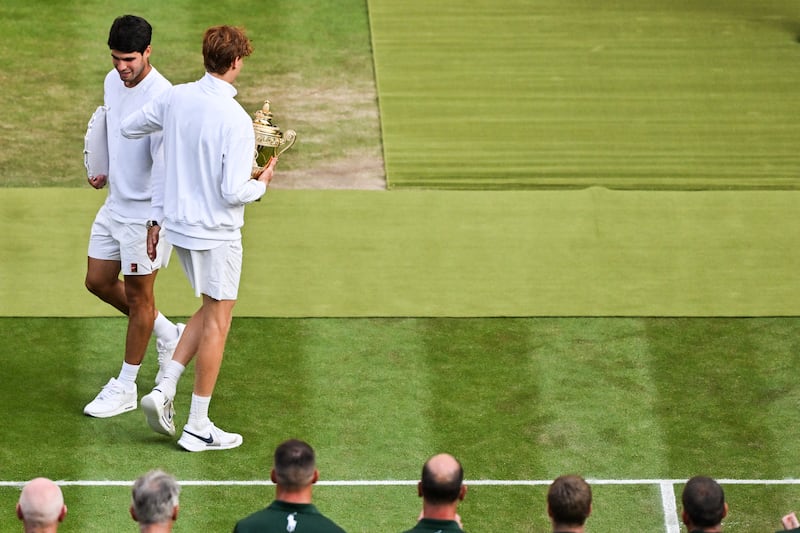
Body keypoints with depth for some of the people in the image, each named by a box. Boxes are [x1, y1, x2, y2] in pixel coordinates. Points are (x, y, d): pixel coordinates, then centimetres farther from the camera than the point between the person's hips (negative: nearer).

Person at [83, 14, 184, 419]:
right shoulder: (112, 81, 2)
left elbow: (165, 165, -26)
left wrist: (156, 223, -31)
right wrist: (104, 170, 9)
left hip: (146, 212, -9)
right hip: (115, 203, 9)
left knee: (138, 295, 3)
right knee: (98, 282, 15)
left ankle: (125, 388, 15)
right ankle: (166, 333, 34)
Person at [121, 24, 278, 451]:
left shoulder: (176, 98, -3)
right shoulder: (236, 120, -23)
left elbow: (128, 128, 12)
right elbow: (233, 192, -23)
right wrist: (262, 184, -2)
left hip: (178, 223, 7)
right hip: (215, 232, -7)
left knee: (210, 309, 23)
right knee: (217, 323, 6)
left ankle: (165, 388, 10)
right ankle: (198, 427, 11)